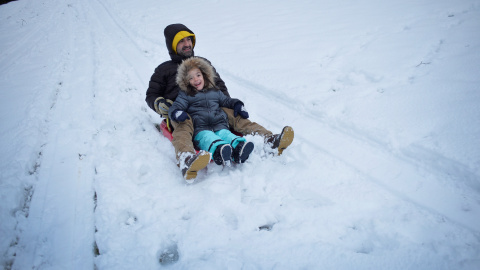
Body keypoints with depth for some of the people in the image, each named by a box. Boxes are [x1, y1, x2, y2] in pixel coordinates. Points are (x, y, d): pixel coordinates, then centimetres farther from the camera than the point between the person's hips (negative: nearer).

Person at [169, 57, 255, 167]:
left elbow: (227, 101, 38)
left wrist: (238, 105, 18)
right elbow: (175, 107, 10)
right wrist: (177, 113, -15)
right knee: (206, 137, -38)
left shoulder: (215, 92, 31)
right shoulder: (185, 95, 20)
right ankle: (219, 150, -70)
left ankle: (239, 148, -62)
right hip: (200, 128, -3)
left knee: (225, 134, -32)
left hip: (219, 125, 3)